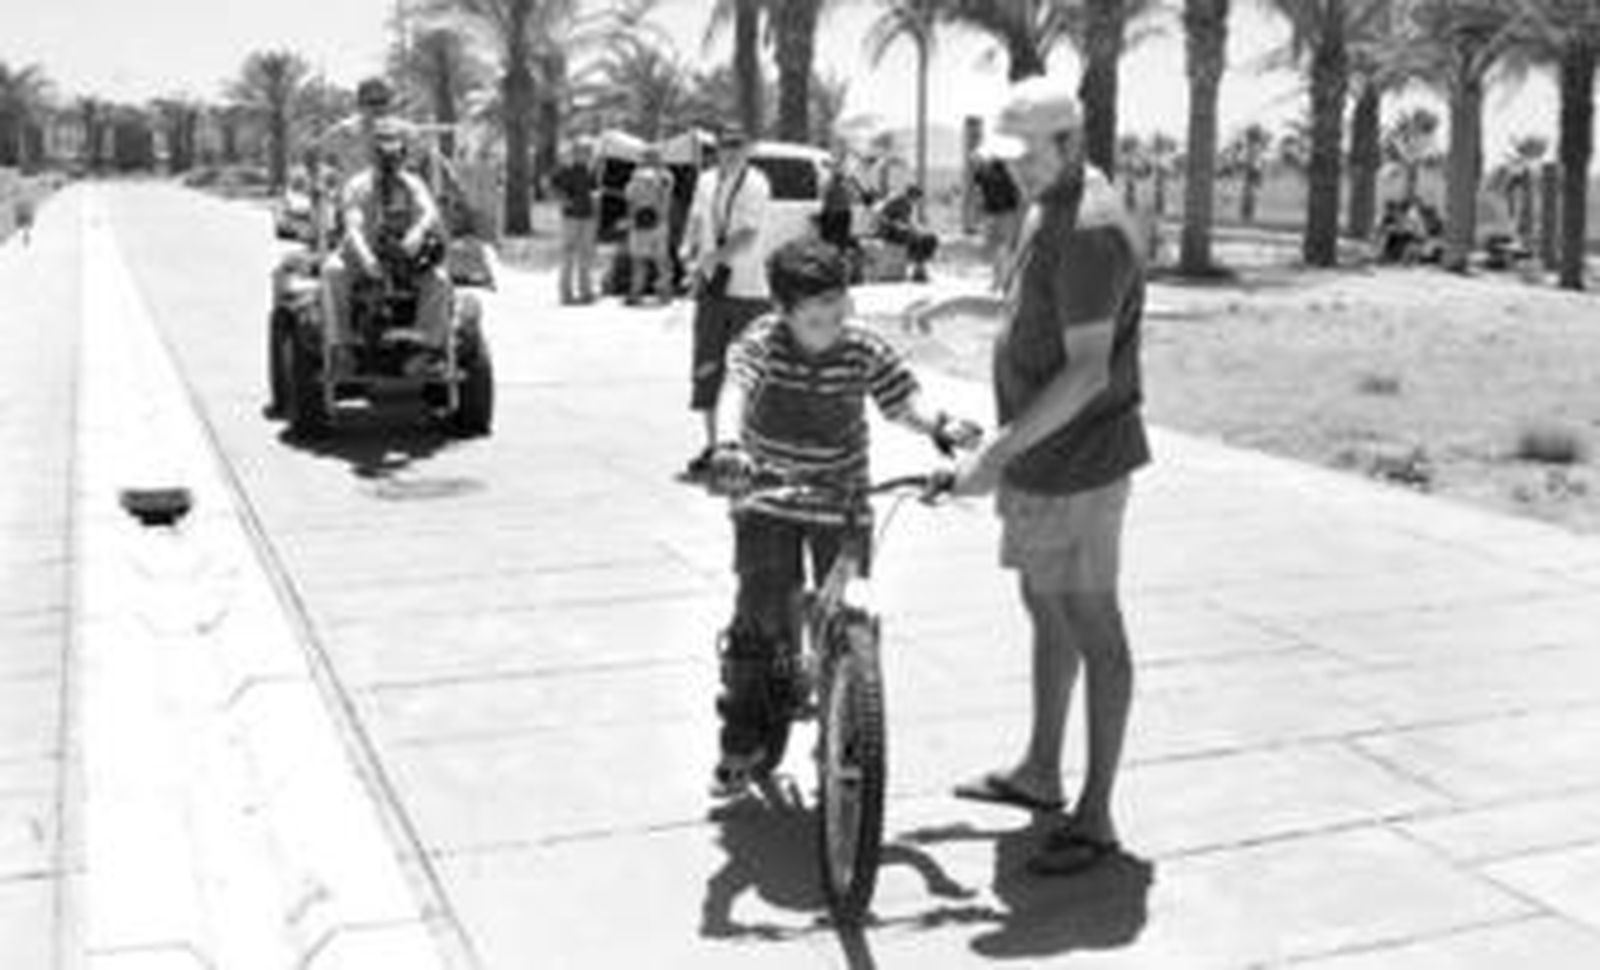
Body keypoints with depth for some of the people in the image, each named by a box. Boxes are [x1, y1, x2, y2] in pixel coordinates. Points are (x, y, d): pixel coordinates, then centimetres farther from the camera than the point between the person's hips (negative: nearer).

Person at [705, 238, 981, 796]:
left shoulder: (864, 351, -10)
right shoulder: (762, 342, -16)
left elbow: (902, 400, -7)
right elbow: (736, 390, -32)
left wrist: (941, 424, -29)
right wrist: (729, 448, -51)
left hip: (841, 505, 1)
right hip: (768, 503, -1)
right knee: (761, 619, -1)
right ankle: (741, 743, 17)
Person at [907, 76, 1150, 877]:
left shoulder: (1090, 229, -21)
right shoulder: (1046, 208, 11)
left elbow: (1088, 370, -27)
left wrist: (998, 451, -29)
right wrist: (960, 302, 19)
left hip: (1078, 463, -10)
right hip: (1040, 458, 10)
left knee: (1091, 627, -3)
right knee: (1046, 609, 19)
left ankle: (1095, 817, 6)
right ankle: (1040, 773, 33)